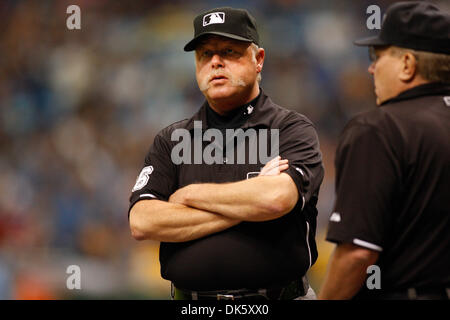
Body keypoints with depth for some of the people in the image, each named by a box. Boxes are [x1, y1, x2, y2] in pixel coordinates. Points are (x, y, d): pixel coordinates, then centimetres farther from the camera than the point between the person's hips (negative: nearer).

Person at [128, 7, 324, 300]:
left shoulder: (293, 129, 2)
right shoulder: (171, 140, 13)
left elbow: (277, 198, -18)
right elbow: (142, 222, -3)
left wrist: (189, 195, -5)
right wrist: (244, 209, -9)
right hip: (189, 298, 2)